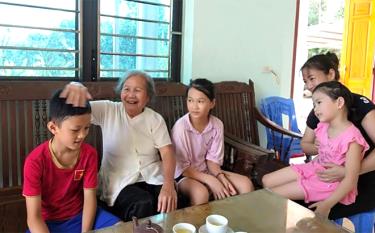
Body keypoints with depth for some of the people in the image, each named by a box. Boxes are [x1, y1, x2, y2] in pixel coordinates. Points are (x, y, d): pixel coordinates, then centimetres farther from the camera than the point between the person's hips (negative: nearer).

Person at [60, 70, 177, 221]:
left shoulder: (155, 119, 3)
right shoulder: (107, 110, 1)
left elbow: (167, 152, -7)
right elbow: (78, 107, -12)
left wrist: (169, 185, -25)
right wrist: (75, 87, -37)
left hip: (153, 177, 2)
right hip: (120, 181, -1)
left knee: (170, 204, -28)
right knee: (143, 205, -31)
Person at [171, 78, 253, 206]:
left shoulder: (217, 125, -9)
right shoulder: (181, 126, -22)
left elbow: (212, 159, 0)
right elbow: (182, 167, -18)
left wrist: (220, 176, -20)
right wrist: (211, 181, -26)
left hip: (206, 171, 5)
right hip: (184, 175, -5)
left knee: (246, 184, -10)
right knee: (201, 193, -36)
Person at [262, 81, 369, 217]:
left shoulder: (351, 139, -24)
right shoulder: (323, 127, 0)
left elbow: (350, 180, -24)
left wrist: (327, 204, -29)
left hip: (332, 182, -8)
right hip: (314, 169, 8)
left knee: (273, 194, -13)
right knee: (267, 181, 3)